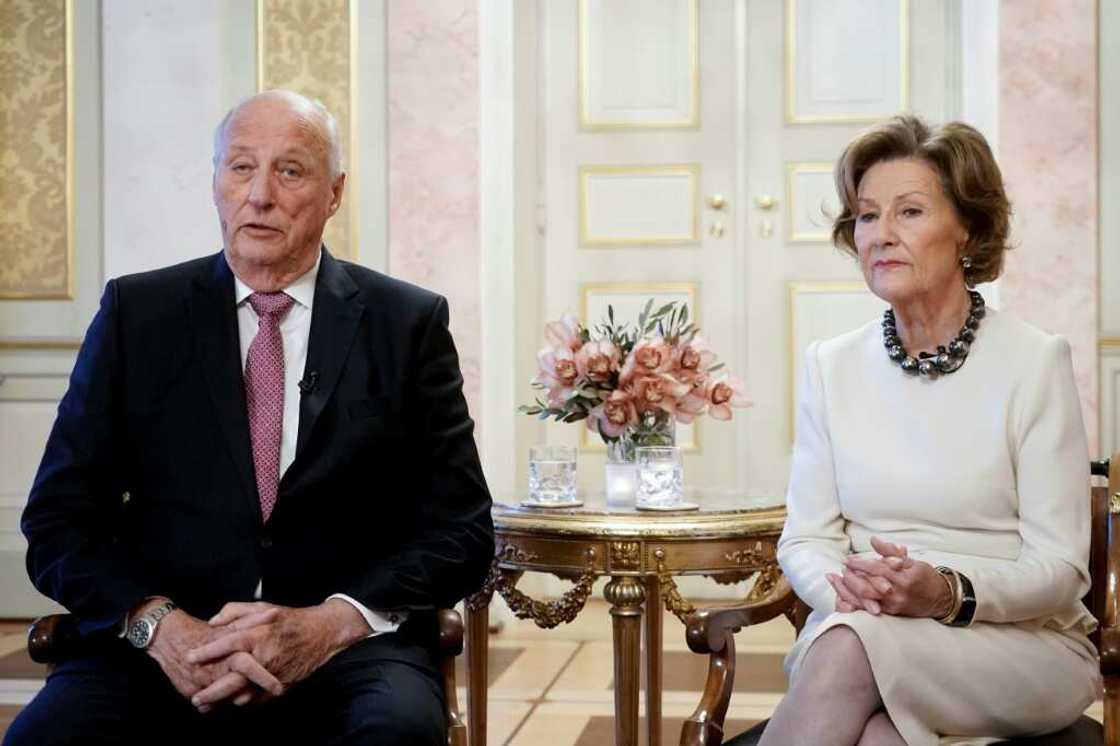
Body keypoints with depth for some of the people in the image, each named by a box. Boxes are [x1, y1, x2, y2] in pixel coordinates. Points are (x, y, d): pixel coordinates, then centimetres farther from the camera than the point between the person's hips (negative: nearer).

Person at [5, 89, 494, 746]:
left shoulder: (411, 323, 5)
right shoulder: (136, 312, 8)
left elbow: (461, 531, 2)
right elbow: (60, 520, 5)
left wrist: (330, 624, -14)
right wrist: (159, 625, -14)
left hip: (349, 649, -1)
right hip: (168, 646, 1)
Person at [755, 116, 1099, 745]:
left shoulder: (1035, 362, -5)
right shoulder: (831, 365, 7)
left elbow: (1060, 565, -7)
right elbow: (805, 538, 5)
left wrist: (949, 594, -26)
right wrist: (847, 590, -18)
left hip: (1024, 642, -1)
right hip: (862, 634, 2)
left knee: (849, 645, -34)